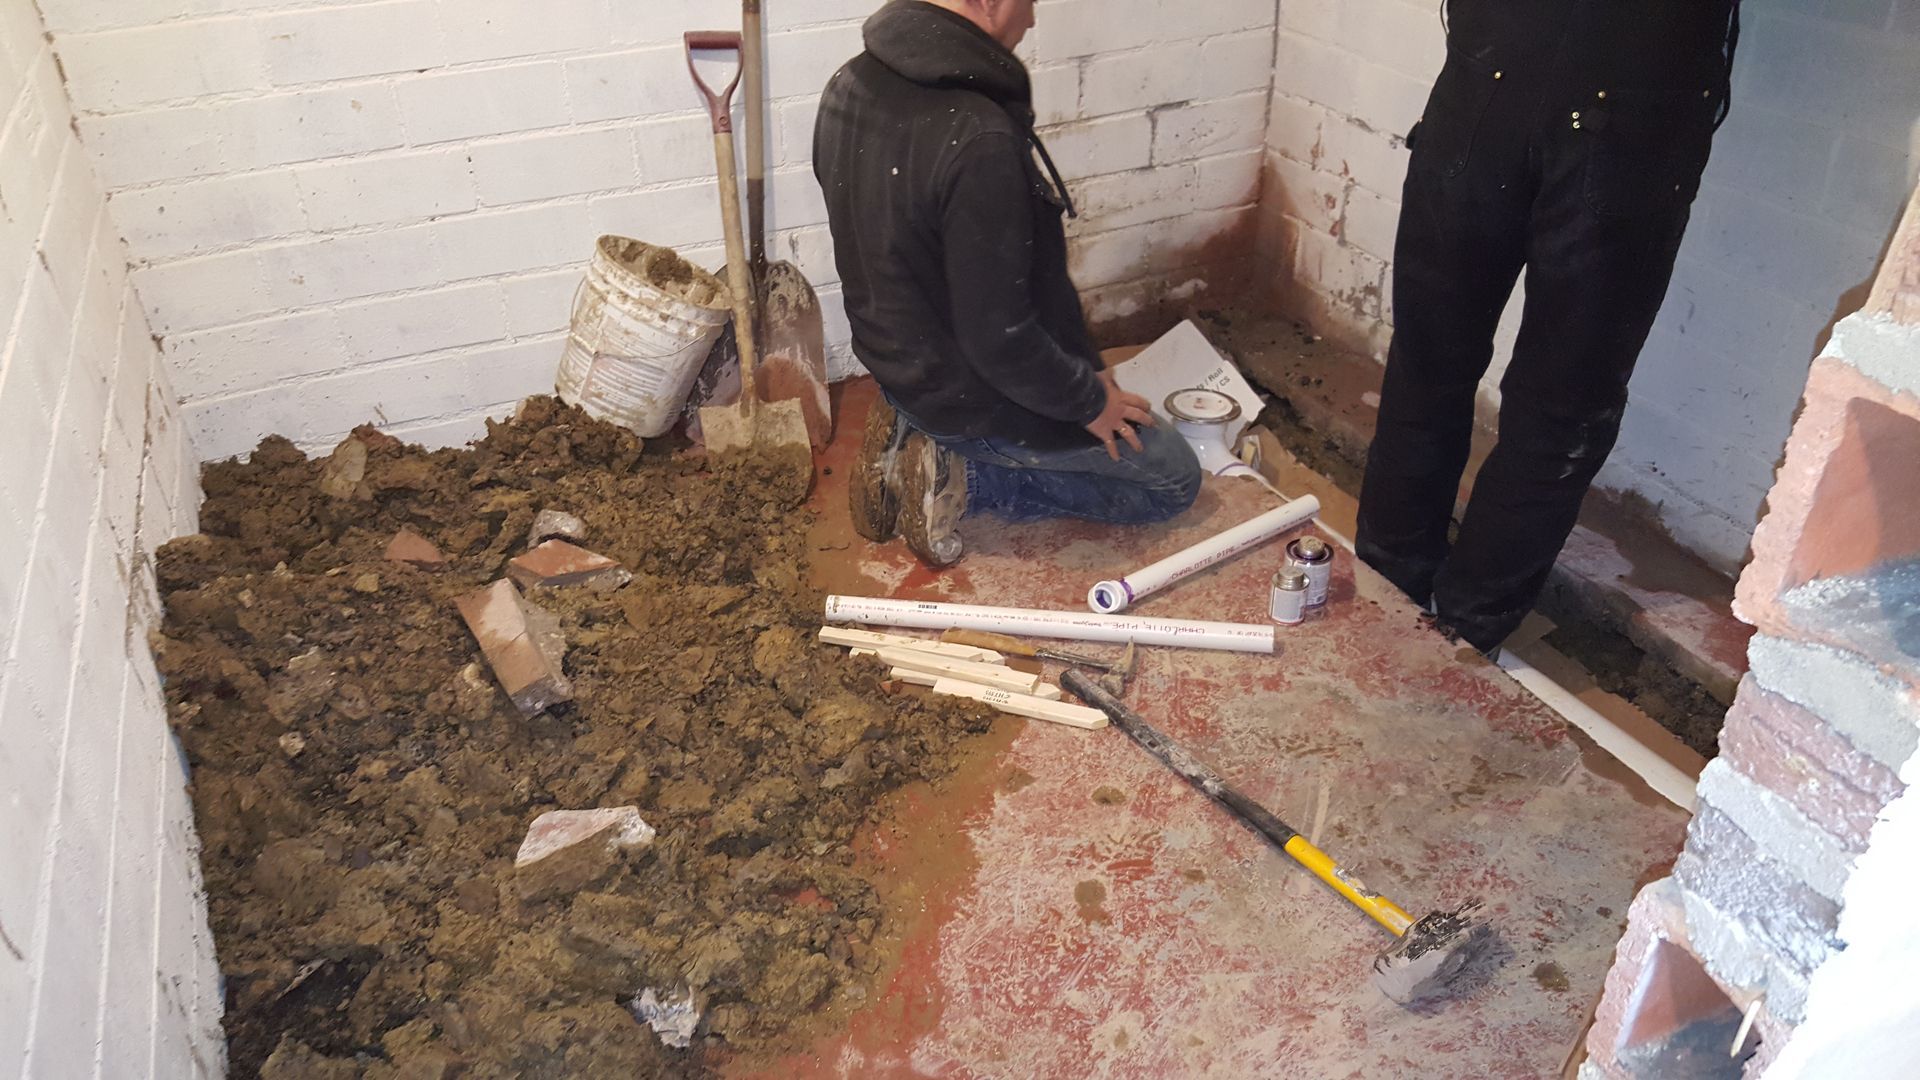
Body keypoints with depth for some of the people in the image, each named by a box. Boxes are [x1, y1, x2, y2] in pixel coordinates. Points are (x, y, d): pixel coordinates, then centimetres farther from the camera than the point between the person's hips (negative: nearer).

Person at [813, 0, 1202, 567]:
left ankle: (909, 435, 11)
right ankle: (963, 479, -2)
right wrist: (1089, 400, -10)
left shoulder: (848, 87, -5)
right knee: (1175, 478, 11)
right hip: (972, 401, -8)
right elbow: (1000, 339, -29)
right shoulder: (978, 142, -33)